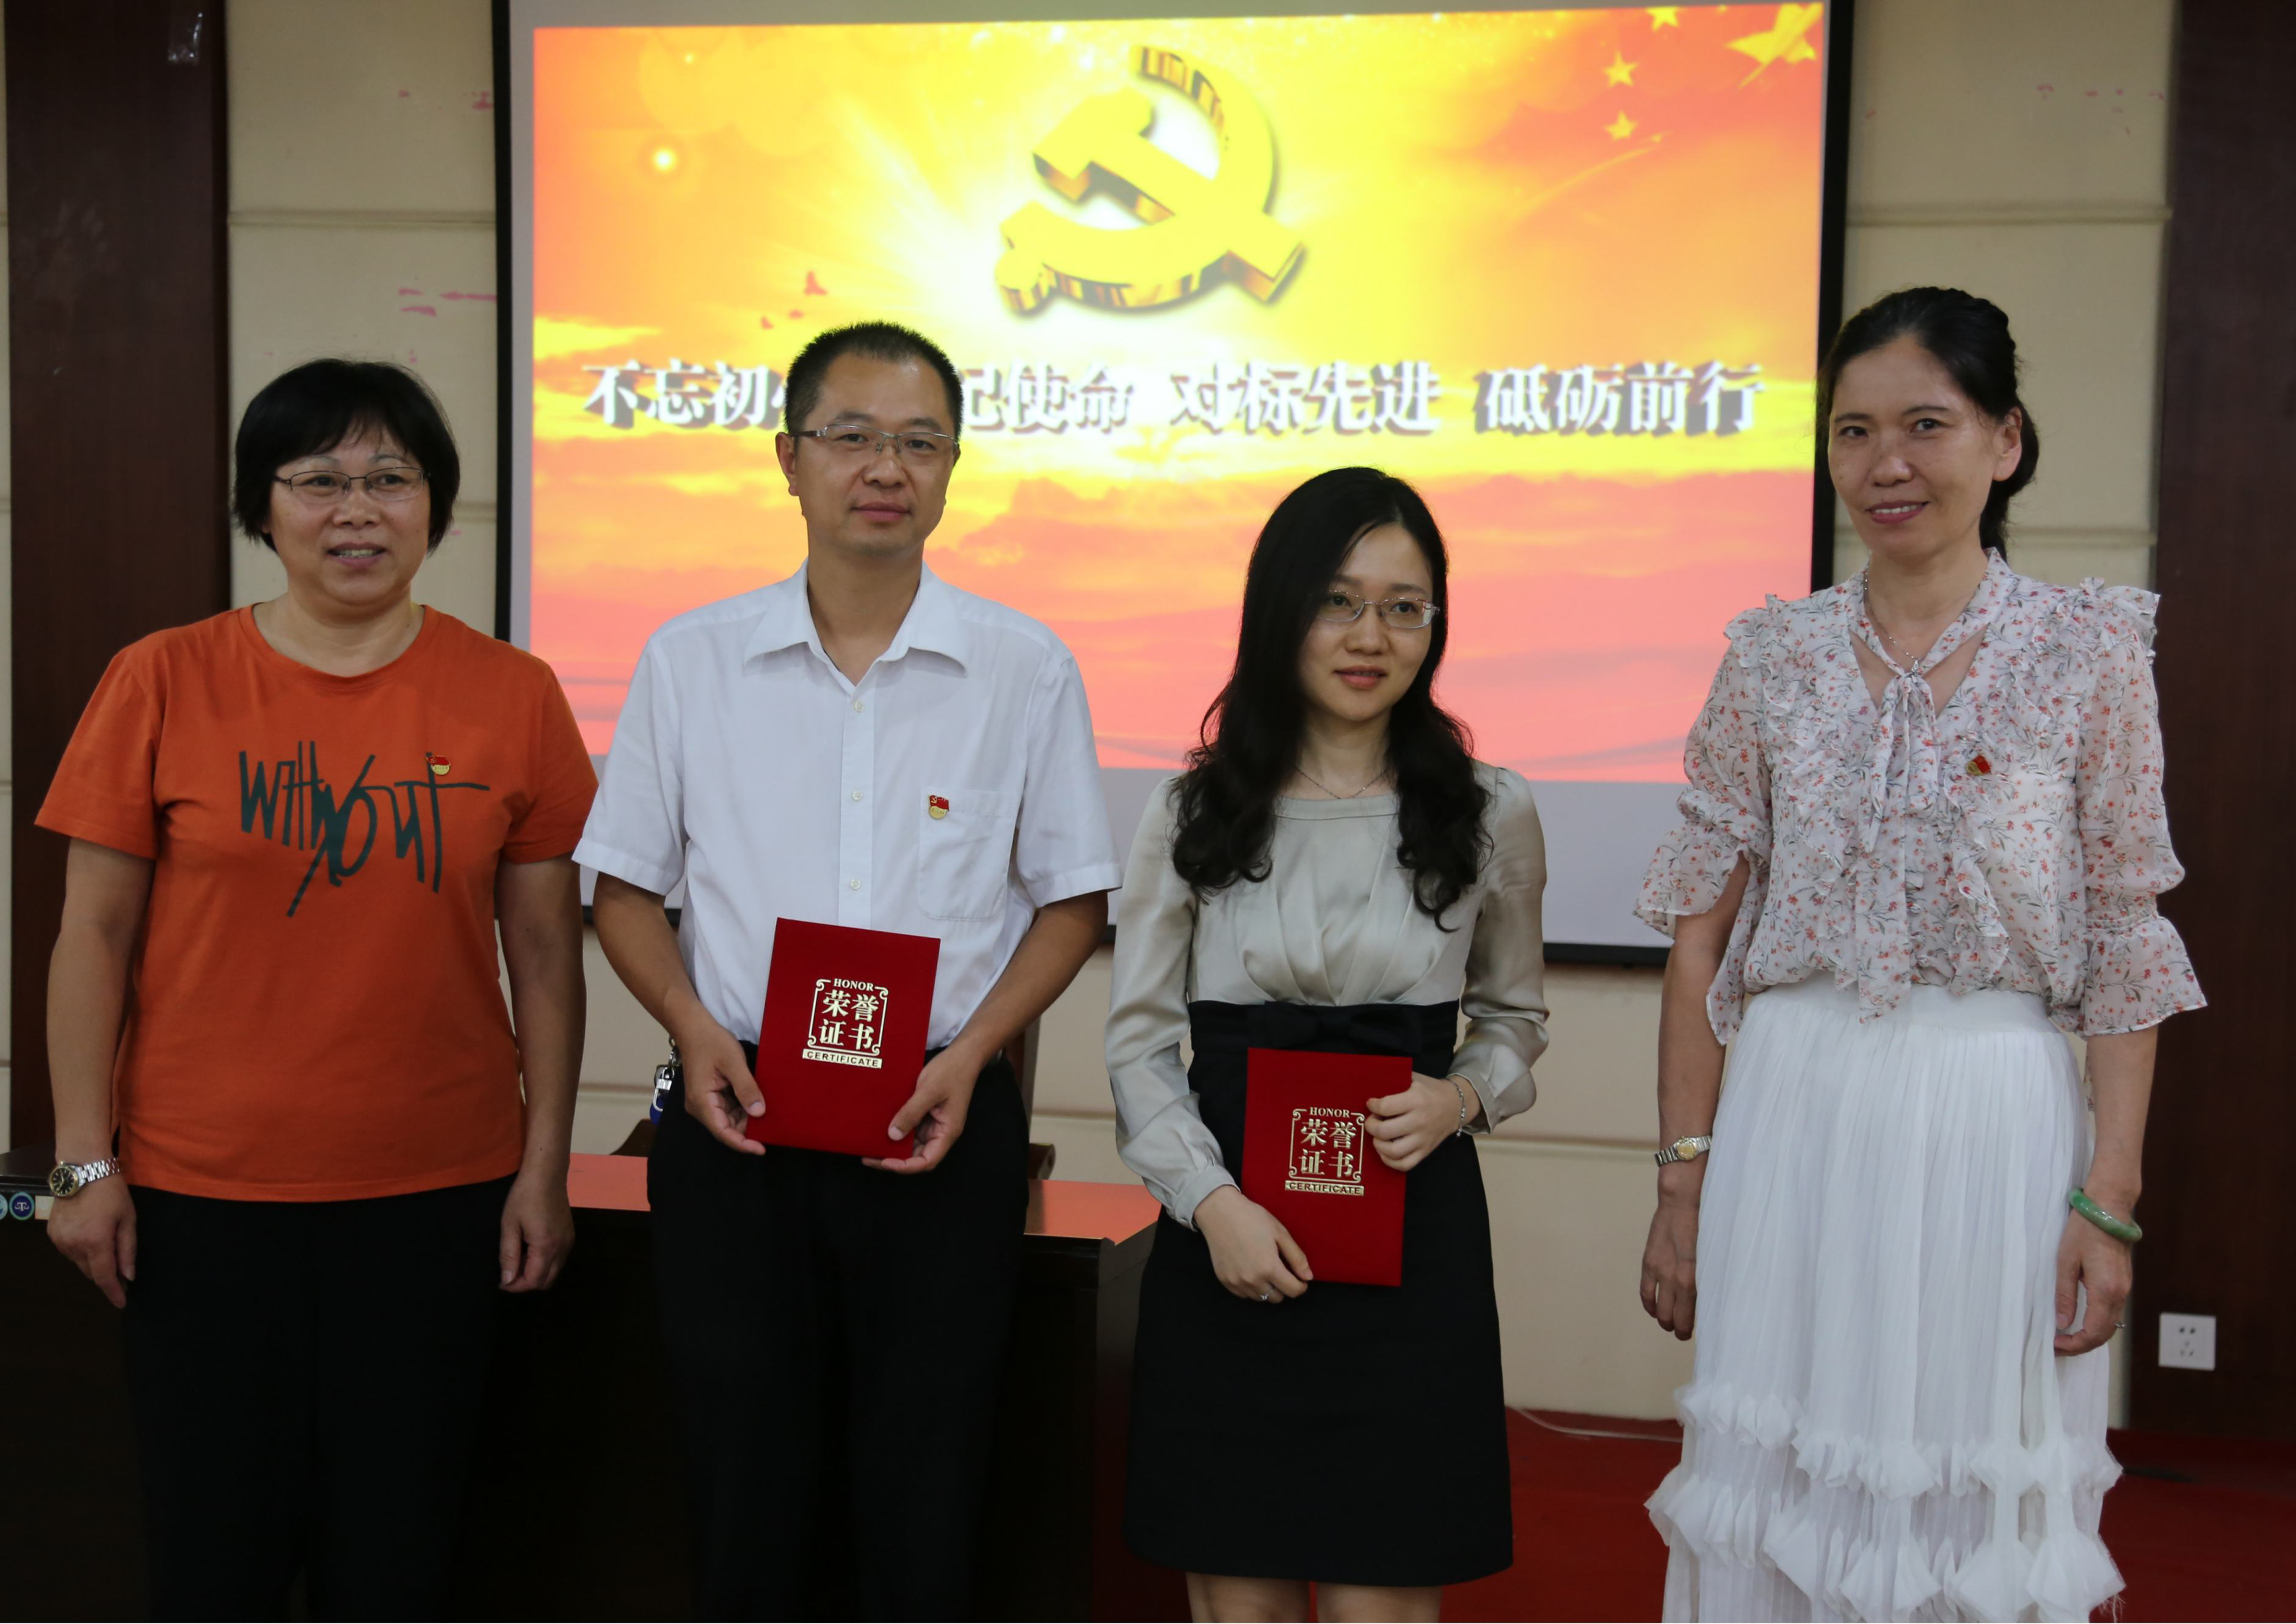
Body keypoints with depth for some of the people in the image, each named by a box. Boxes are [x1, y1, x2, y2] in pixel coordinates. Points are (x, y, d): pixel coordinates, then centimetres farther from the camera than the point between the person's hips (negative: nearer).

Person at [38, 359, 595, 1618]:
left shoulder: (511, 695, -1)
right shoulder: (165, 683, -2)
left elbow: (545, 948, 2)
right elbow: (94, 936, 1)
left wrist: (544, 1169, 0)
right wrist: (84, 1161, -2)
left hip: (436, 1195, 1)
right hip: (199, 1194, 0)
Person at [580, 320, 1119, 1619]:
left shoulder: (1027, 670, 1)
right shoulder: (691, 662, 3)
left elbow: (1072, 900, 5)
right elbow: (626, 886, 9)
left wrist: (971, 1052, -9)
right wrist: (695, 1028, -8)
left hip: (943, 1123, 0)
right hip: (740, 1114, 1)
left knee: (925, 1519, 7)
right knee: (748, 1505, 9)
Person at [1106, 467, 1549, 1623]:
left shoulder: (1491, 816, 3)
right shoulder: (1194, 811, 2)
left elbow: (1515, 1018, 15)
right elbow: (1138, 1040, 3)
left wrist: (1464, 1097, -7)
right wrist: (1213, 1201, -11)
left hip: (1411, 1235, 0)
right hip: (1225, 1239, 1)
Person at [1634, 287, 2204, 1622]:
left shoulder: (2088, 650, -2)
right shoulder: (1777, 656, 3)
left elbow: (2128, 950, -2)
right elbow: (1703, 932, 3)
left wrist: (2111, 1198, -8)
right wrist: (1685, 1176, 1)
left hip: (1996, 1123, -1)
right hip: (1793, 1118, 2)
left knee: (1972, 1509, 9)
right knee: (1777, 1509, 10)